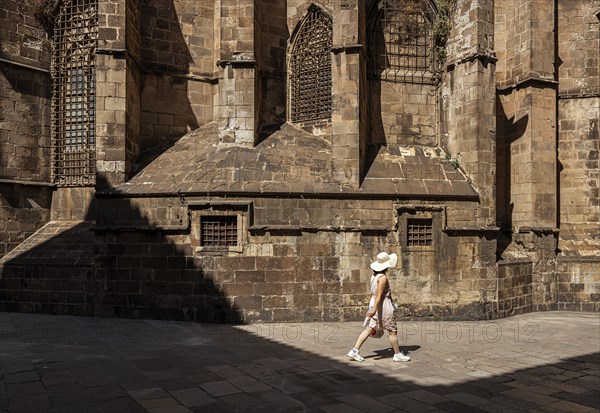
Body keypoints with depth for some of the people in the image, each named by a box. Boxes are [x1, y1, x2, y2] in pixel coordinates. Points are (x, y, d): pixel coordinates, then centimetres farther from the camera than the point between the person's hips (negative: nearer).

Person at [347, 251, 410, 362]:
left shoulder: (374, 275, 7)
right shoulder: (383, 277, -20)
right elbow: (379, 295, -25)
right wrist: (374, 310, -29)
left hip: (374, 303, 9)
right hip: (383, 306, -9)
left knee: (369, 329, 9)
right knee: (392, 331, 7)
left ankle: (354, 351, 4)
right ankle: (397, 354, 19)